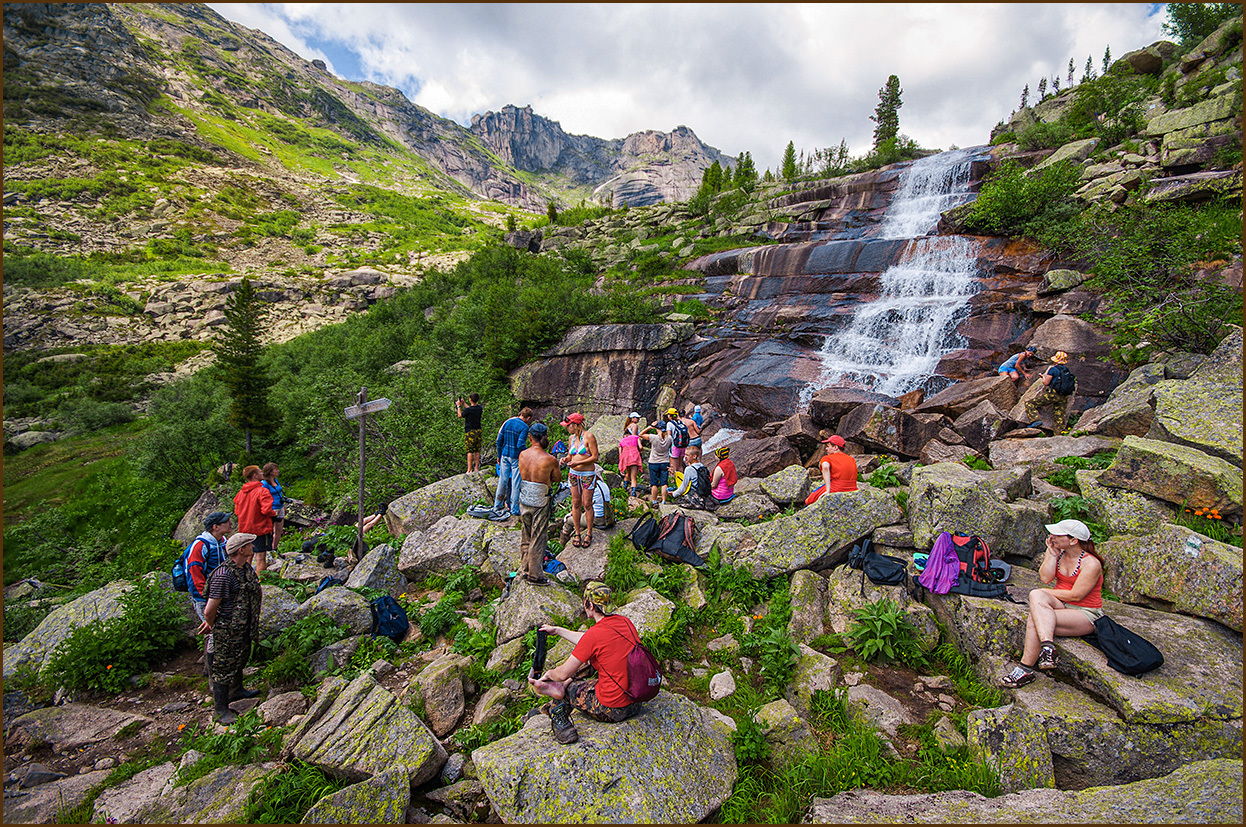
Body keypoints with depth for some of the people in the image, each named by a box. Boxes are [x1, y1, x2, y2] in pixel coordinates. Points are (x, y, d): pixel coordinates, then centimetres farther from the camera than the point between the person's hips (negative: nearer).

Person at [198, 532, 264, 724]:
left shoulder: (246, 568, 0)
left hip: (245, 628, 9)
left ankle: (236, 691, 48)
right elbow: (209, 610, -25)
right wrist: (212, 626, -5)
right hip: (228, 631, -9)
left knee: (240, 660, 26)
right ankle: (221, 709, 23)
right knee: (224, 667, 7)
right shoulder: (223, 575, -30)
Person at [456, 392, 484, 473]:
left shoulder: (468, 410, -17)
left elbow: (460, 416, 1)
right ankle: (476, 468, 15)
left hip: (470, 432, -6)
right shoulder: (480, 408, 2)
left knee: (470, 451, -2)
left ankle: (469, 470, -1)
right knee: (477, 451, 10)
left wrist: (459, 406, 13)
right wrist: (463, 404, 29)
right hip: (478, 430, 6)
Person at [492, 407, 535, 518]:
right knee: (515, 483, 4)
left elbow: (499, 440, 6)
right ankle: (514, 509, 11)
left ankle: (497, 505, 25)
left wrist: (499, 456, 14)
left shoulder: (507, 422, 4)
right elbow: (520, 445, -20)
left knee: (503, 480, 15)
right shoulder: (524, 427, -14)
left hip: (505, 456, 5)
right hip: (516, 457, -5)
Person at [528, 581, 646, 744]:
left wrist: (548, 674, 11)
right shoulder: (625, 622, 0)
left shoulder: (594, 634, -21)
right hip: (637, 702, 7)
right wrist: (557, 630, 24)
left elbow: (563, 674, -12)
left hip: (612, 710, -7)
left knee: (564, 683, 16)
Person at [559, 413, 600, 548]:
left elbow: (595, 457, -13)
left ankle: (589, 534, 13)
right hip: (573, 474, 5)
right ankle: (577, 533, 16)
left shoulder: (589, 437, -11)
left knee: (587, 504, 0)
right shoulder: (571, 438, 8)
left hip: (587, 474, -5)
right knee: (575, 504, 6)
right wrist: (565, 459, -4)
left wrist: (578, 462, -21)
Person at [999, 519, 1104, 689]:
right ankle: (1048, 647, -42)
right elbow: (1045, 578, -8)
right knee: (1036, 595, -32)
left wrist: (1045, 593, -6)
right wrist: (1053, 554, -10)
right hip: (1061, 605, 6)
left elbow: (1076, 595, -16)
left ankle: (1026, 668, -22)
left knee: (1034, 620, -31)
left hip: (1085, 614, -6)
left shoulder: (1091, 564, -14)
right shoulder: (1058, 552, 5)